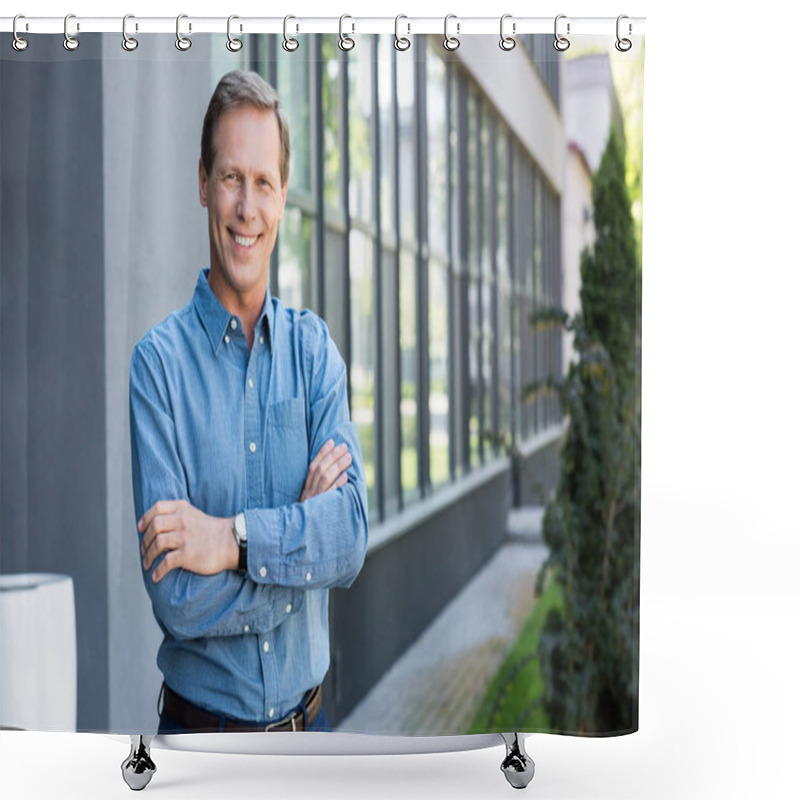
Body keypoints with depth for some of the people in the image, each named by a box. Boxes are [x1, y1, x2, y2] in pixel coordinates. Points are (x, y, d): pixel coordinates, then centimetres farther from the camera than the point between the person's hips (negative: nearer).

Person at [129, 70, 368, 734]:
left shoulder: (315, 348, -1)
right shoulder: (159, 361, -12)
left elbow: (353, 534, -13)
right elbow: (174, 594, -19)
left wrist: (233, 539, -23)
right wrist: (300, 538, -15)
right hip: (202, 724, -3)